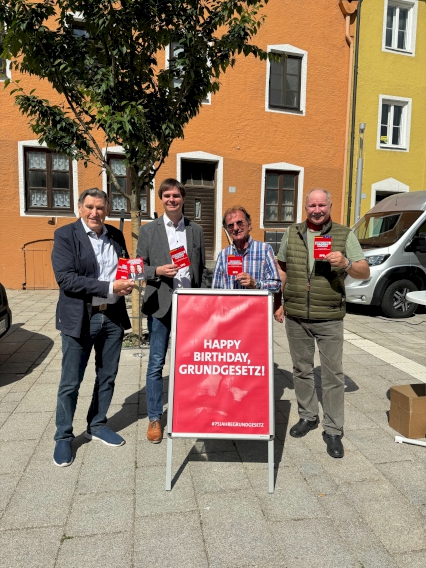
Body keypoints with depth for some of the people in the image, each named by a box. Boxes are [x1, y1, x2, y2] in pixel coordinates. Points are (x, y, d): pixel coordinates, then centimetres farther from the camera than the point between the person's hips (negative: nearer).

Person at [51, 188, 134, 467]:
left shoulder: (116, 235, 8)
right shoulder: (65, 235, -7)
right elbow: (66, 279, -17)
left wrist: (128, 279, -7)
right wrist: (110, 287, -22)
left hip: (113, 316, 5)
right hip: (80, 318, -5)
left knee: (107, 377, 15)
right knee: (70, 383, 6)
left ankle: (97, 425, 35)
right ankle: (63, 436, 25)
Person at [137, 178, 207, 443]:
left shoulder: (196, 230, 8)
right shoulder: (148, 230, 3)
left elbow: (202, 269, 10)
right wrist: (158, 271, -16)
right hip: (161, 305, -2)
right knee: (156, 363, 4)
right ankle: (155, 419, 18)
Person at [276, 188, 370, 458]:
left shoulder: (345, 235, -1)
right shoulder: (292, 233, 7)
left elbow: (365, 272, -3)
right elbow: (282, 270, 13)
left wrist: (345, 264, -23)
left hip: (330, 319, -2)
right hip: (296, 317, 3)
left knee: (333, 374, 2)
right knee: (302, 370, 14)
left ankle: (333, 430, 16)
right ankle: (308, 416, 33)